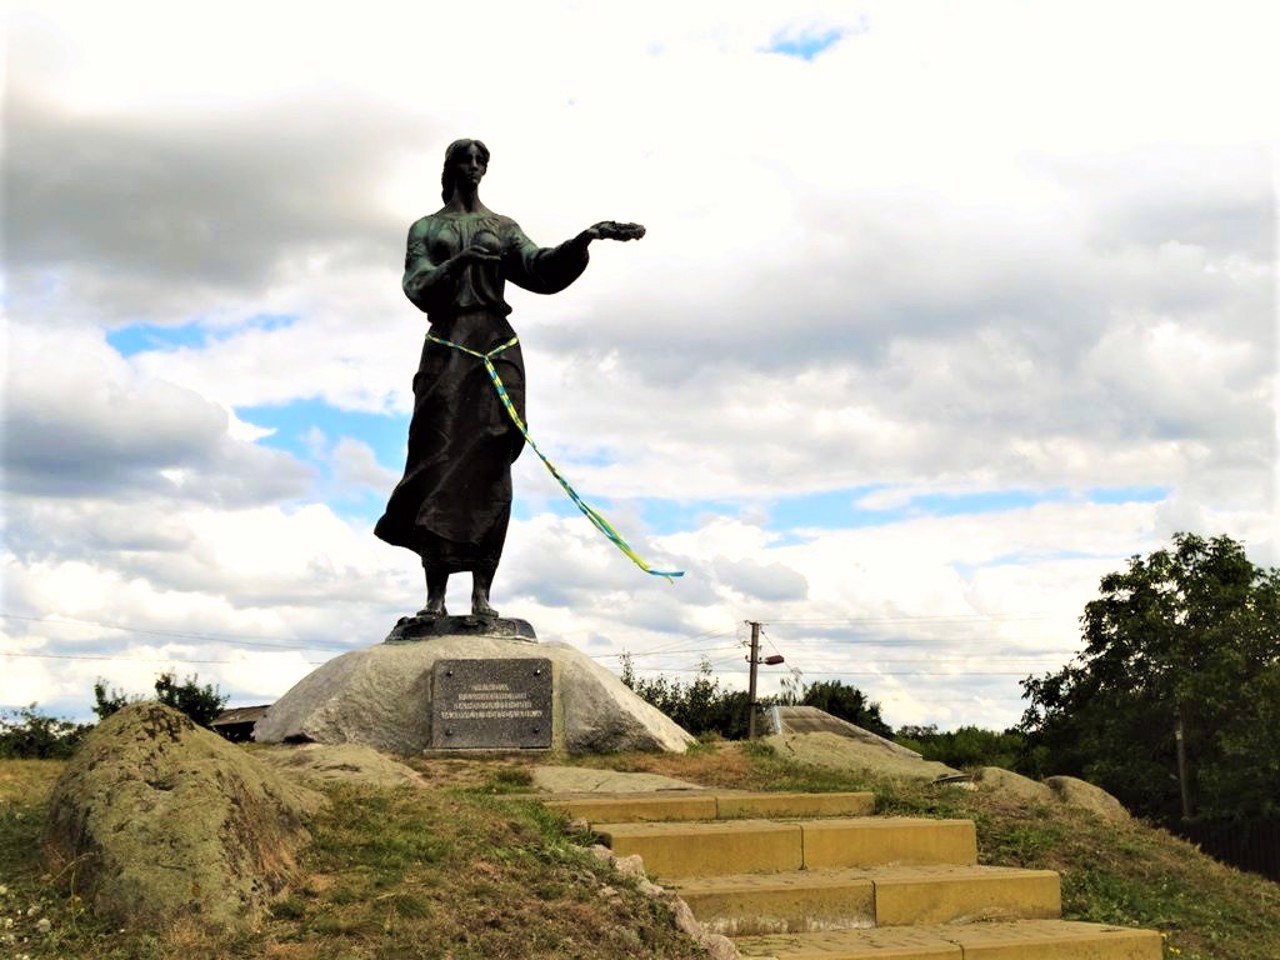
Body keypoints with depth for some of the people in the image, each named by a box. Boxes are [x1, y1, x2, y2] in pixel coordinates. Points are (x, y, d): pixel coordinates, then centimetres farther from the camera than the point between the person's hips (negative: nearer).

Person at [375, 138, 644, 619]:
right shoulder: (425, 228, 16)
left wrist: (585, 239, -13)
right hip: (446, 346, -1)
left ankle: (482, 594, -10)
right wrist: (461, 260, -17)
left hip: (496, 346, 1)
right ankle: (435, 595, -11)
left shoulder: (503, 227, 18)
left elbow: (539, 270, 2)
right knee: (439, 461, -10)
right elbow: (417, 286, 0)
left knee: (489, 464, -7)